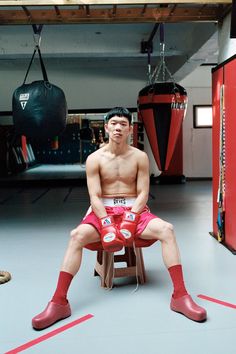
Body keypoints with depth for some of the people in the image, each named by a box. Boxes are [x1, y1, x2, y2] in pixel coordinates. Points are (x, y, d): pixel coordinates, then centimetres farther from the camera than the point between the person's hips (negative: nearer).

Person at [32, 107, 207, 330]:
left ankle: (180, 296, -20)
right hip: (103, 210, 0)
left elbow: (143, 193, -4)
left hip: (134, 209, 1)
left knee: (166, 230, -26)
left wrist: (129, 219, -19)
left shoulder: (140, 157, -1)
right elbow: (94, 197, -7)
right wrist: (107, 224, -22)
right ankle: (59, 303, -23)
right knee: (77, 235, -29)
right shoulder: (94, 159, -3)